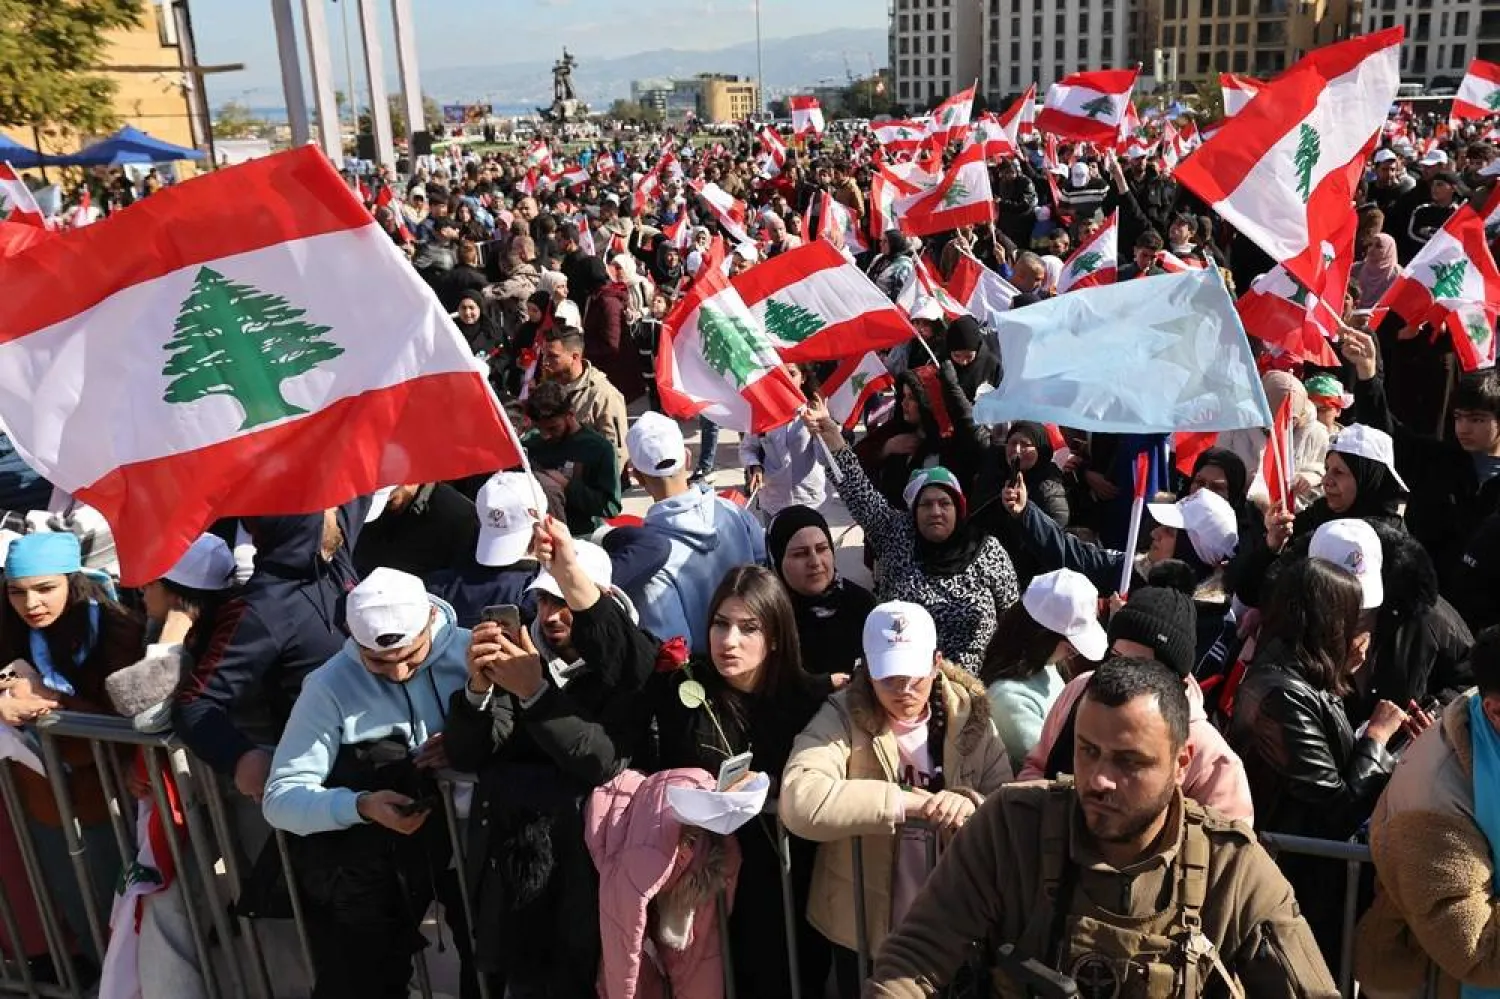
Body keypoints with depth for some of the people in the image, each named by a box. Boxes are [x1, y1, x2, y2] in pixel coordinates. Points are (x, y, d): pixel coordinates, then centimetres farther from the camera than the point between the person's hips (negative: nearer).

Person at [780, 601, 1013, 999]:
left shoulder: (970, 718, -4)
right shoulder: (841, 719, -14)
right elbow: (798, 802, -30)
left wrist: (973, 804, -27)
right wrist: (903, 801, -30)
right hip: (864, 931, -2)